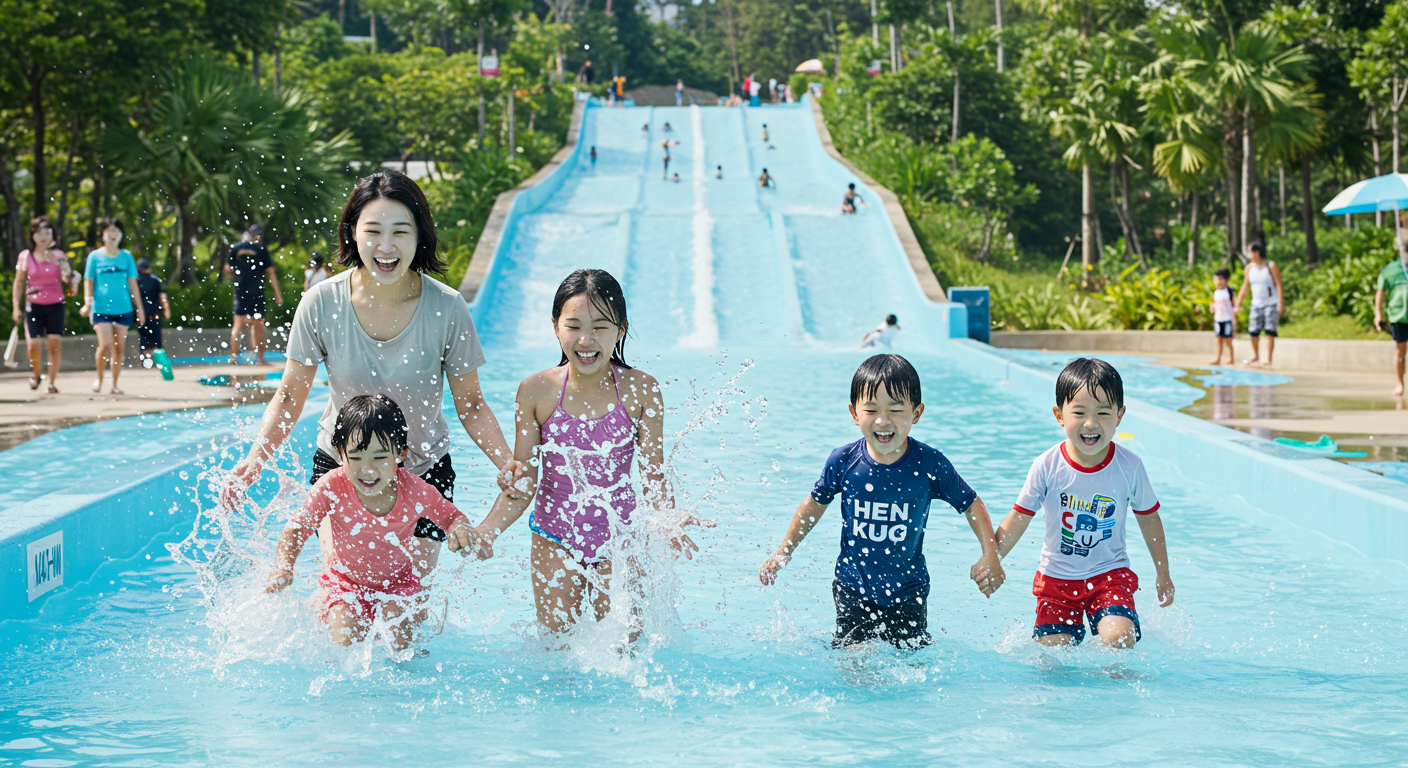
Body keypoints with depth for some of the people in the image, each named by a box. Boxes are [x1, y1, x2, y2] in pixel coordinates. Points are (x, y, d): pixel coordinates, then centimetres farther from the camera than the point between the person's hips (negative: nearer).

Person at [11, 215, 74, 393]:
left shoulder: (58, 256, 6)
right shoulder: (25, 257, 4)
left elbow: (68, 283, 12)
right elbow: (19, 284, 8)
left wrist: (69, 280, -12)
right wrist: (16, 307, 3)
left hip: (55, 305, 1)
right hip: (33, 305, -1)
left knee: (55, 345, -5)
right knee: (34, 345, -11)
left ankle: (52, 382, 6)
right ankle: (36, 372, 19)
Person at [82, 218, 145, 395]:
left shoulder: (126, 257, 8)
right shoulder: (95, 256, 2)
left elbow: (132, 284, 11)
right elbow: (88, 282, 3)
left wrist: (139, 308, 10)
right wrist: (87, 303, -11)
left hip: (123, 308, 3)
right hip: (101, 308, -3)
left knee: (119, 348, 4)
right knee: (105, 345, -15)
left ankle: (115, 384, 15)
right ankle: (99, 378, 8)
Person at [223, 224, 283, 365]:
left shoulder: (237, 248, 3)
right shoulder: (261, 250, -2)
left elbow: (227, 269, 2)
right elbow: (271, 272, -3)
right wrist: (278, 294, -1)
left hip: (241, 290, 2)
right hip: (257, 291, -2)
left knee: (238, 325, 5)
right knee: (258, 325, 5)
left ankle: (233, 357, 0)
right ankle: (260, 358, 7)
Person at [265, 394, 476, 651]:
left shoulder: (415, 491, -22)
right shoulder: (332, 488, -26)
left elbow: (452, 516, -5)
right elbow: (297, 528, -19)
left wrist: (459, 530, -29)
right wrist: (283, 567, -36)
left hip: (398, 580, 1)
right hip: (345, 580, 0)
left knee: (401, 641, -16)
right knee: (345, 643, -15)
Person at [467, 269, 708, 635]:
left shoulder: (640, 391, -11)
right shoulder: (537, 392, -9)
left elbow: (654, 476, -9)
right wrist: (486, 531, -20)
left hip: (619, 537, 0)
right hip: (555, 538, 0)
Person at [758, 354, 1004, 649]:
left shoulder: (930, 464, -15)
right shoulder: (843, 462, -12)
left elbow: (969, 504, 0)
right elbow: (815, 503, 6)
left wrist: (990, 555, -11)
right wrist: (782, 554, 12)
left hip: (908, 591, 0)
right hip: (853, 589, 0)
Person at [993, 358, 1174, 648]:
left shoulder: (1129, 466, -10)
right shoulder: (1047, 466, -13)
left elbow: (1148, 518, 4)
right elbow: (1018, 518, -3)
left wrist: (1163, 575, 11)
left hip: (1110, 573, -1)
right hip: (1056, 577, 1)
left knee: (1118, 640, -22)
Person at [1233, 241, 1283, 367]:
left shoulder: (1271, 266, -6)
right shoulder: (1249, 268, 6)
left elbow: (1279, 285, -7)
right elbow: (1245, 287, 12)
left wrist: (1281, 304, -14)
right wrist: (1237, 304, 9)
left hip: (1271, 303, -4)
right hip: (1256, 304, 4)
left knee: (1270, 332, -7)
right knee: (1253, 331, 0)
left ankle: (1268, 360, -4)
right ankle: (1255, 357, 18)